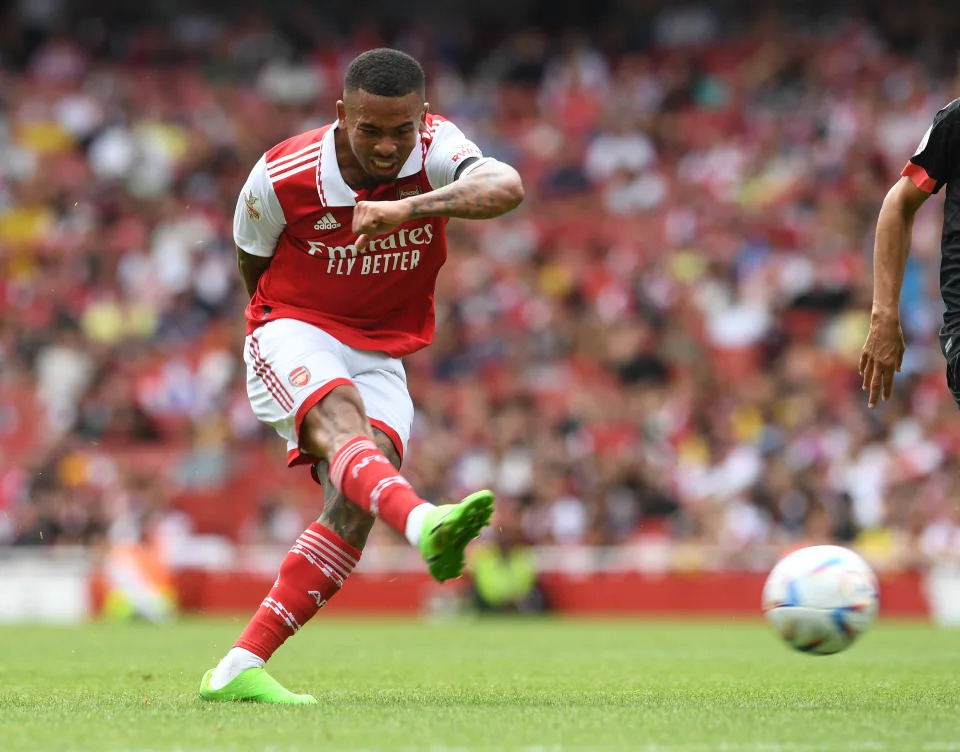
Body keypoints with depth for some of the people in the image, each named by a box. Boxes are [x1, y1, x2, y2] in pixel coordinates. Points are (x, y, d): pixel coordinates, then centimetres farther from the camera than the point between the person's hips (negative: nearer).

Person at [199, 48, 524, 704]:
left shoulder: (436, 149, -14)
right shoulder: (282, 177, -15)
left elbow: (506, 188, -36)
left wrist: (408, 208, -47)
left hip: (380, 356, 2)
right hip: (293, 333, -2)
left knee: (357, 503, -18)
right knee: (342, 423, -36)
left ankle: (237, 670, -18)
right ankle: (424, 524, -67)